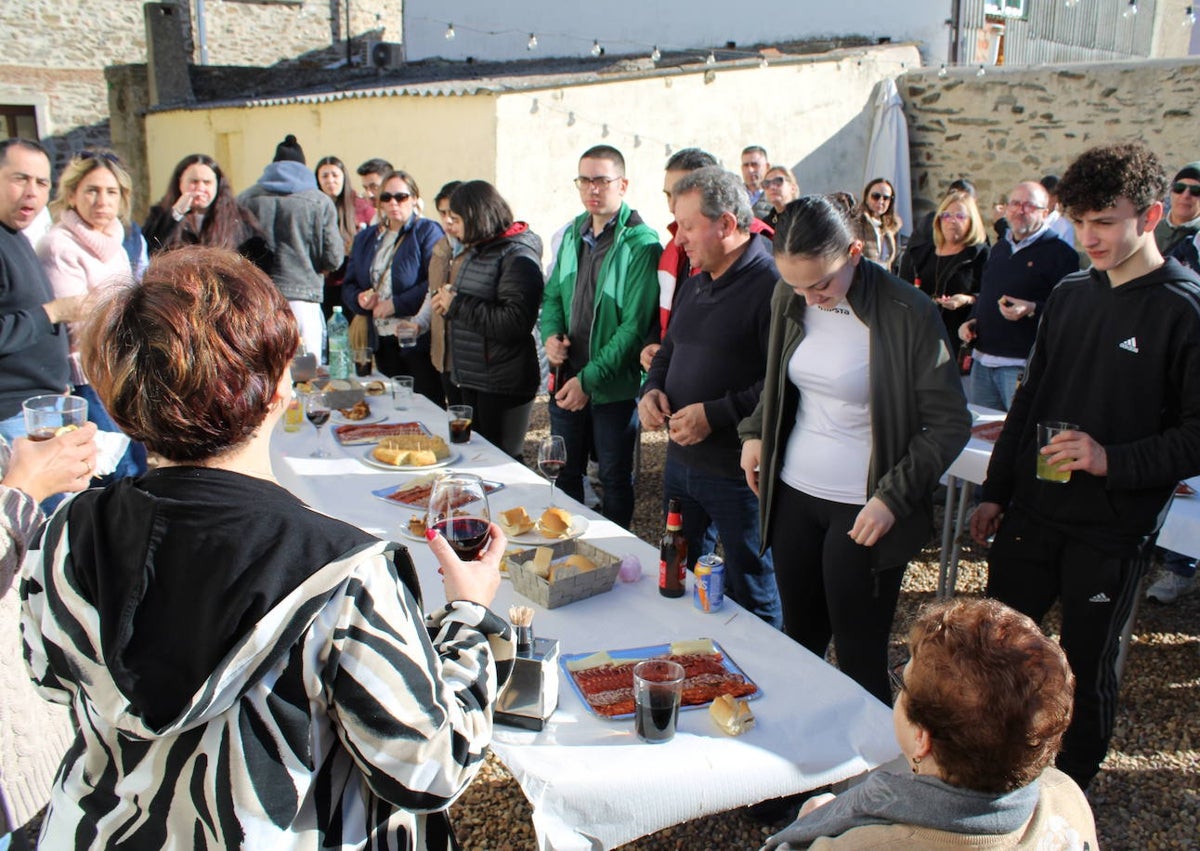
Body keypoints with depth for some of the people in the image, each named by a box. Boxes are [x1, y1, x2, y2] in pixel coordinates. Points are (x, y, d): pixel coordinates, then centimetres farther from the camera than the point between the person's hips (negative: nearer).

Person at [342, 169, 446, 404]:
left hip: (418, 340, -6)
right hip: (382, 341, 6)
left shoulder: (428, 232, -2)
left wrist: (396, 304, -17)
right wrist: (359, 298, -6)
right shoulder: (366, 239, 18)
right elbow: (348, 286, 17)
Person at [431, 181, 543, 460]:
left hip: (503, 386, -9)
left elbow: (514, 323, -27)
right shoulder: (477, 251, 12)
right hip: (471, 379, 9)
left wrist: (457, 305, -20)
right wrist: (448, 303, 3)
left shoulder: (518, 256, -17)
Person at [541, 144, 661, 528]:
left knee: (615, 478, 10)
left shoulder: (640, 242, -14)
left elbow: (636, 324, -18)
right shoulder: (573, 233, 7)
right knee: (564, 473, 18)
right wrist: (550, 334, -5)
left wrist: (590, 379, -19)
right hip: (566, 379, 6)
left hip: (614, 385, -6)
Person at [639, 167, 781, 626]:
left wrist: (716, 414, -24)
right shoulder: (695, 284, 12)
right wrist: (652, 390, 3)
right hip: (680, 462, 9)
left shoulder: (771, 285, -18)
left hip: (738, 473, -9)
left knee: (751, 593, 8)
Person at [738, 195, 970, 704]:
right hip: (793, 493, 6)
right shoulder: (789, 299, 1)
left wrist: (893, 497, -17)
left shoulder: (908, 314, -16)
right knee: (799, 642, 17)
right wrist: (755, 432, 6)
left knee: (859, 660, 3)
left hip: (862, 510, -5)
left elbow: (951, 424, -11)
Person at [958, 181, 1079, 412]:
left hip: (1023, 367, -7)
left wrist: (1032, 310, -26)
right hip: (982, 362, 7)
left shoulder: (1060, 253, -6)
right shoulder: (999, 248, 18)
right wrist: (971, 322, 12)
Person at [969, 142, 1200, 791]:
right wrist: (995, 491, 12)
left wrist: (1113, 461, -24)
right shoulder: (1069, 294, 7)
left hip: (1111, 530, -5)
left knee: (1088, 669, 11)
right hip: (1032, 513, 5)